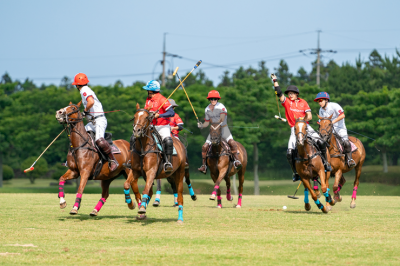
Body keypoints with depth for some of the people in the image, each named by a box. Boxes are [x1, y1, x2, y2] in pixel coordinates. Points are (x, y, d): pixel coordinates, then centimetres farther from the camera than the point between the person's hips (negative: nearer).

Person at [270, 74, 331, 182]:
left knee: (321, 142, -16)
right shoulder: (286, 102, 4)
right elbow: (279, 93, -9)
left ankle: (325, 162, 3)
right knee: (290, 153, -13)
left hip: (305, 127, 0)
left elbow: (309, 116, 1)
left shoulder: (303, 102, 5)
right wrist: (275, 81, -13)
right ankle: (296, 173, 2)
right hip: (294, 129, 0)